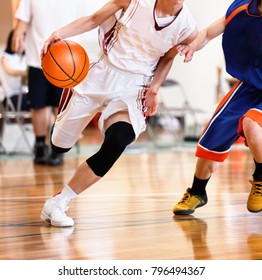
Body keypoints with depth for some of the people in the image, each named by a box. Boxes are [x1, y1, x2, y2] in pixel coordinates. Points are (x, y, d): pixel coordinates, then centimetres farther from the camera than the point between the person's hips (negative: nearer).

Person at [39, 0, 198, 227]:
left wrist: (154, 89, -4)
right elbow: (94, 20, -3)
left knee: (116, 143, -29)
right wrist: (60, 33, -19)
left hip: (134, 87, 0)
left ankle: (57, 204, -14)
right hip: (101, 73, 1)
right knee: (59, 145, 10)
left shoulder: (187, 28, -9)